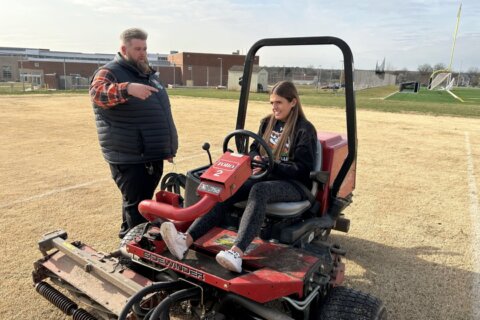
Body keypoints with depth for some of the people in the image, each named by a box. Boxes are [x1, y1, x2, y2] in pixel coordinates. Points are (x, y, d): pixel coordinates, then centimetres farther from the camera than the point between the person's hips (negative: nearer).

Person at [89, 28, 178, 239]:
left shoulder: (148, 74, 16)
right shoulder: (109, 72, -8)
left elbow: (161, 112, 23)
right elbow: (98, 93, -31)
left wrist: (168, 147, 22)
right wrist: (127, 88, -49)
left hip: (153, 155, 8)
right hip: (130, 158, -8)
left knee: (144, 203, 19)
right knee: (137, 208, -1)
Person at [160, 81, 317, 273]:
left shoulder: (305, 130, -6)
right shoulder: (267, 122, 12)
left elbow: (303, 169, -11)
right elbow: (254, 149, 19)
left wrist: (270, 167, -22)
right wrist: (256, 158, -6)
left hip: (295, 184, -5)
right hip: (266, 177, 5)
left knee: (259, 191, -40)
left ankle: (237, 253, -56)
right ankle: (186, 239, -39)